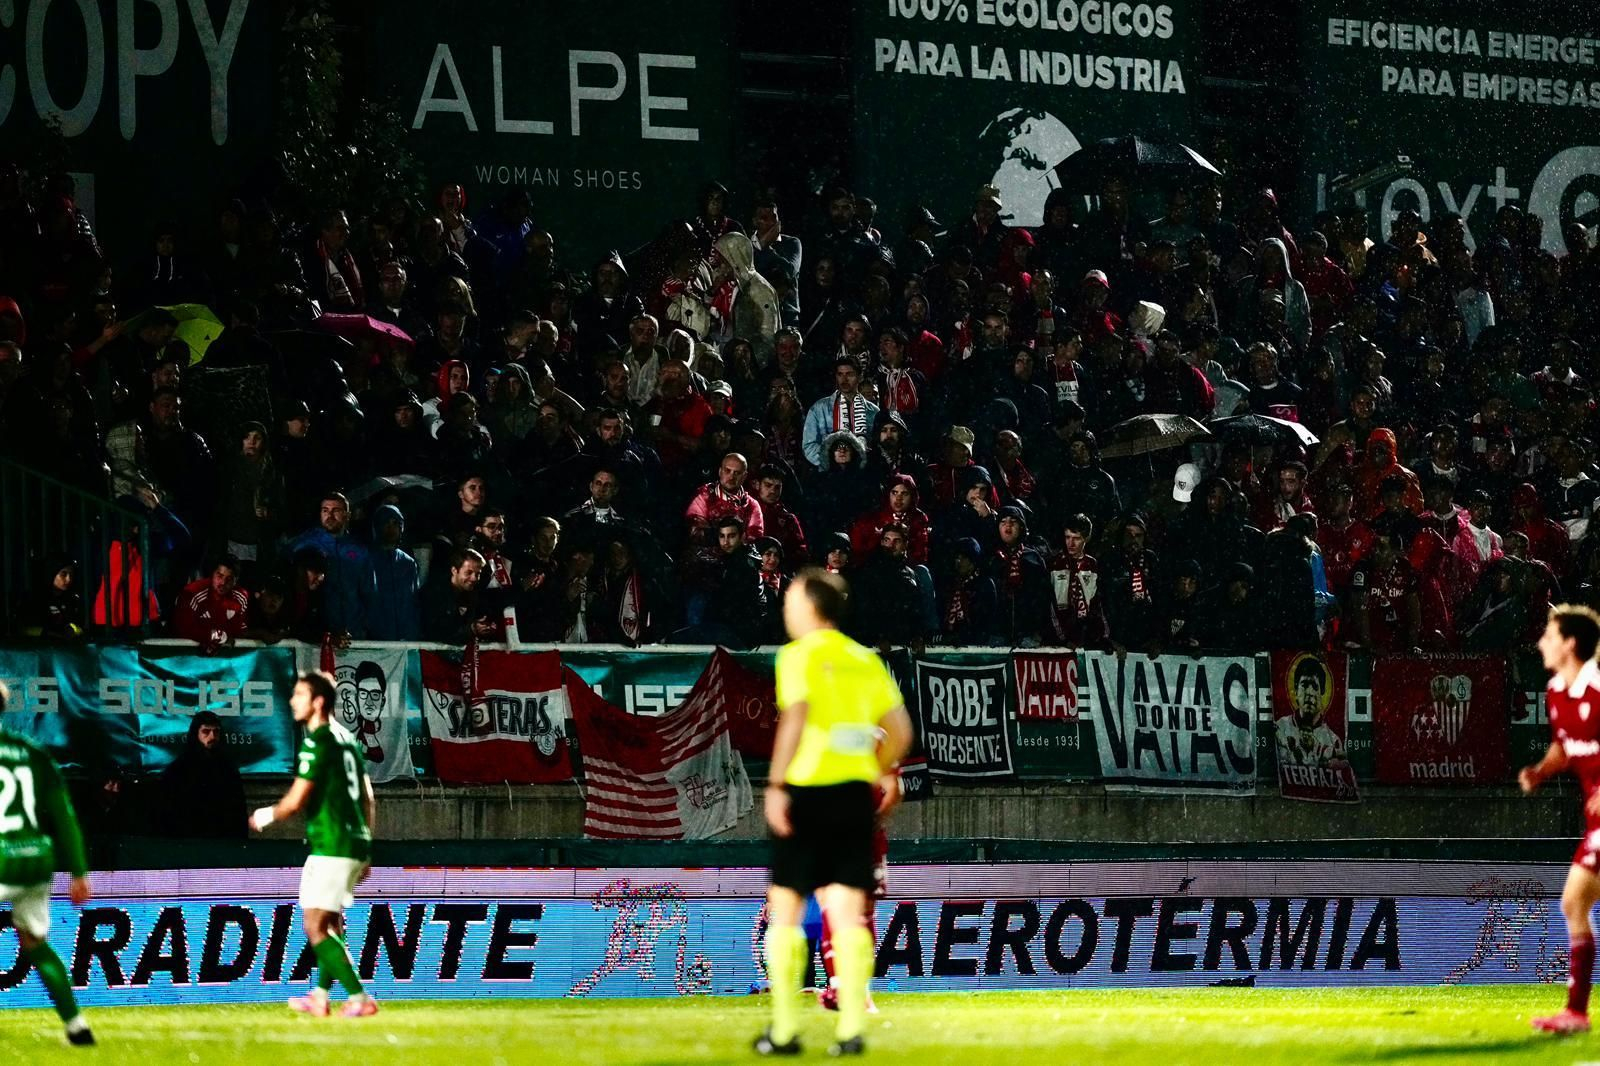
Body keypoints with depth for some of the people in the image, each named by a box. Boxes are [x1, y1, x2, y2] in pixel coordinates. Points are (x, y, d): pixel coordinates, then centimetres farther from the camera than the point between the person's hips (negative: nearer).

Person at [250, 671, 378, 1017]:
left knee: (315, 927, -8)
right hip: (357, 845, 9)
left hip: (331, 846, -9)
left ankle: (359, 998, -14)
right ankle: (320, 996, 26)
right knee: (330, 923, 20)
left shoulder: (317, 743, -13)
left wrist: (266, 816, 3)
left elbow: (295, 802, -17)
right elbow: (368, 800, 19)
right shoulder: (348, 739, 14)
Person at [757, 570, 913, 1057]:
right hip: (856, 793, 5)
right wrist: (884, 771, 26)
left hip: (807, 792, -5)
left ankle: (784, 1030, 4)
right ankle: (851, 1029, -4)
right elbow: (899, 728, 10)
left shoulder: (800, 655, -6)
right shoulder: (865, 660, 11)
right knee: (848, 912, 4)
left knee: (785, 910, 5)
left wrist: (776, 785, -18)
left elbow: (795, 718, -19)